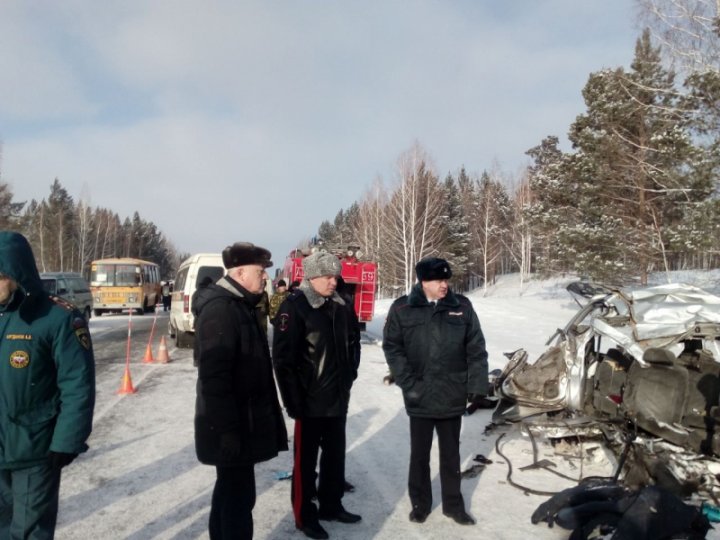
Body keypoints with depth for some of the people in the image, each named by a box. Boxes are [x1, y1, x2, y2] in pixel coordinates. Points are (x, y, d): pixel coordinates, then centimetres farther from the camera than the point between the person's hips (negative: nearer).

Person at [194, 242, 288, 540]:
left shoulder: (240, 304, 13)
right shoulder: (220, 308, -19)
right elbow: (213, 375, -25)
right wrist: (228, 429, -25)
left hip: (242, 420, 10)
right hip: (233, 426, -10)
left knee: (230, 491, 21)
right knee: (238, 496, -1)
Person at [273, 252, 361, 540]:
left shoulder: (340, 307, 6)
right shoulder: (294, 307, -15)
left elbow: (353, 342, 20)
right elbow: (283, 358, -18)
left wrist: (349, 374, 11)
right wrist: (294, 400, -18)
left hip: (338, 397, 7)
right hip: (310, 400, -7)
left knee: (335, 454, 18)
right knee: (306, 459, 7)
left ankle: (331, 505, 34)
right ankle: (305, 516, 21)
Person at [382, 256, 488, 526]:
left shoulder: (462, 306, -1)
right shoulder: (402, 309, -7)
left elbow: (476, 348, 1)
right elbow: (392, 348, -6)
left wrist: (477, 385, -4)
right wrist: (409, 384, -13)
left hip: (452, 396, 2)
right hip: (420, 397, -1)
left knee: (451, 454, 16)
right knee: (419, 454, 14)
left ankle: (454, 504, 32)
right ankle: (420, 503, 32)